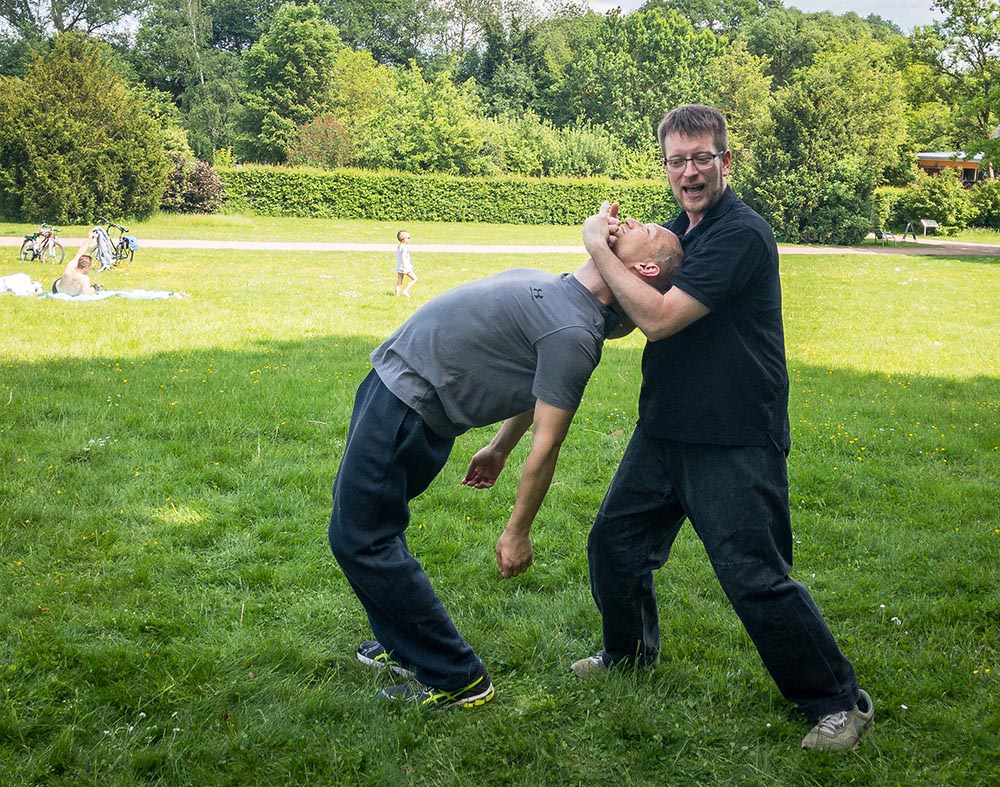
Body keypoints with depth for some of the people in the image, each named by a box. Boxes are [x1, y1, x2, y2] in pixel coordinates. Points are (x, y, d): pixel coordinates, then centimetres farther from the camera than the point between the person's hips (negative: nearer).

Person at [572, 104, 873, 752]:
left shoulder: (742, 233, -17)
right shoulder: (676, 232, 13)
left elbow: (659, 319, -23)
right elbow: (630, 315, 14)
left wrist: (599, 247, -13)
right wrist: (618, 248, -5)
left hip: (736, 443, -9)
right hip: (664, 430, 9)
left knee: (756, 578, -8)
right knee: (614, 543, 16)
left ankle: (840, 700, 10)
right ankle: (630, 655, 41)